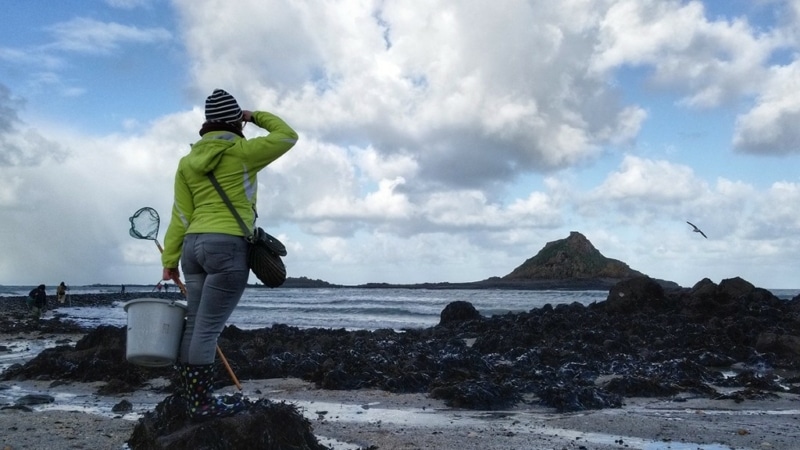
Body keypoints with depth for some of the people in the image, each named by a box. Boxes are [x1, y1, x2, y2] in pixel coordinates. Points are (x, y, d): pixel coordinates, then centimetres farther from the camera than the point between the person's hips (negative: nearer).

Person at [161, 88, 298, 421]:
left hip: (193, 246, 7)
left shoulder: (188, 161, 11)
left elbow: (180, 216, 9)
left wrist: (169, 260, 11)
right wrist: (256, 117, 19)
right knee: (208, 328, -5)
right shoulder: (243, 152, -3)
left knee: (195, 325, 10)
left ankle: (192, 399, 16)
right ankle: (201, 404, 1)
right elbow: (288, 136, 8)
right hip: (228, 247, -6)